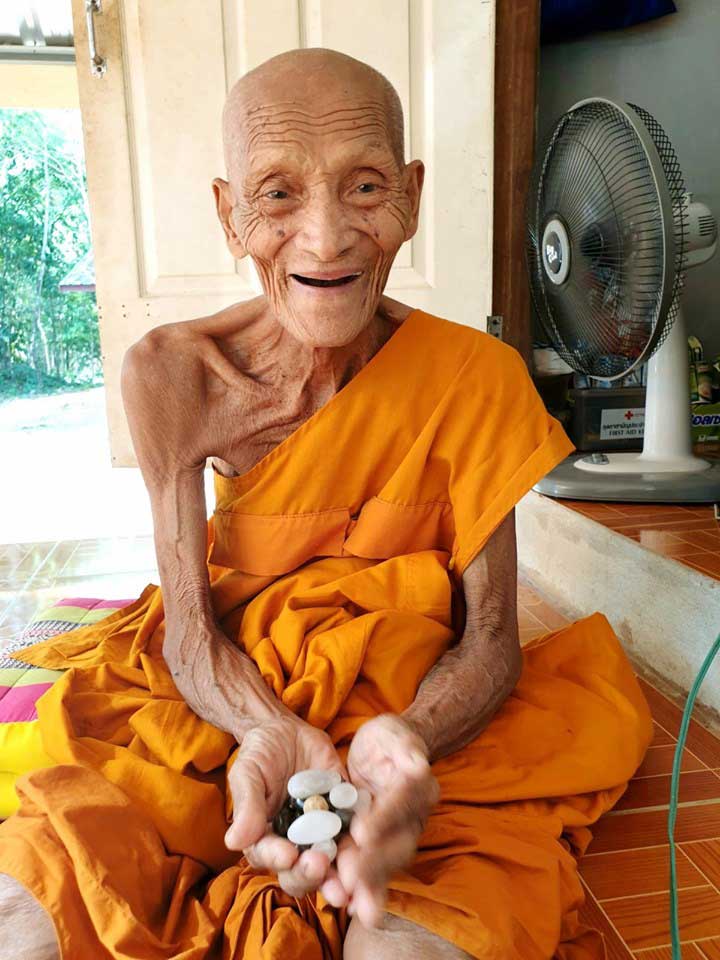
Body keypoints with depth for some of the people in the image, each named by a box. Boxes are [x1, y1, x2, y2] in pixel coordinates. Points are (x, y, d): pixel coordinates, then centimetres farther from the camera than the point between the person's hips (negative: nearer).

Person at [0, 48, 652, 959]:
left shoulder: (475, 378, -15)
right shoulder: (170, 375, -12)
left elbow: (491, 638, -11)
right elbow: (189, 629, -10)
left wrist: (404, 740, -32)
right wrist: (275, 736, -31)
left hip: (419, 715, -1)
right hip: (227, 708, 2)